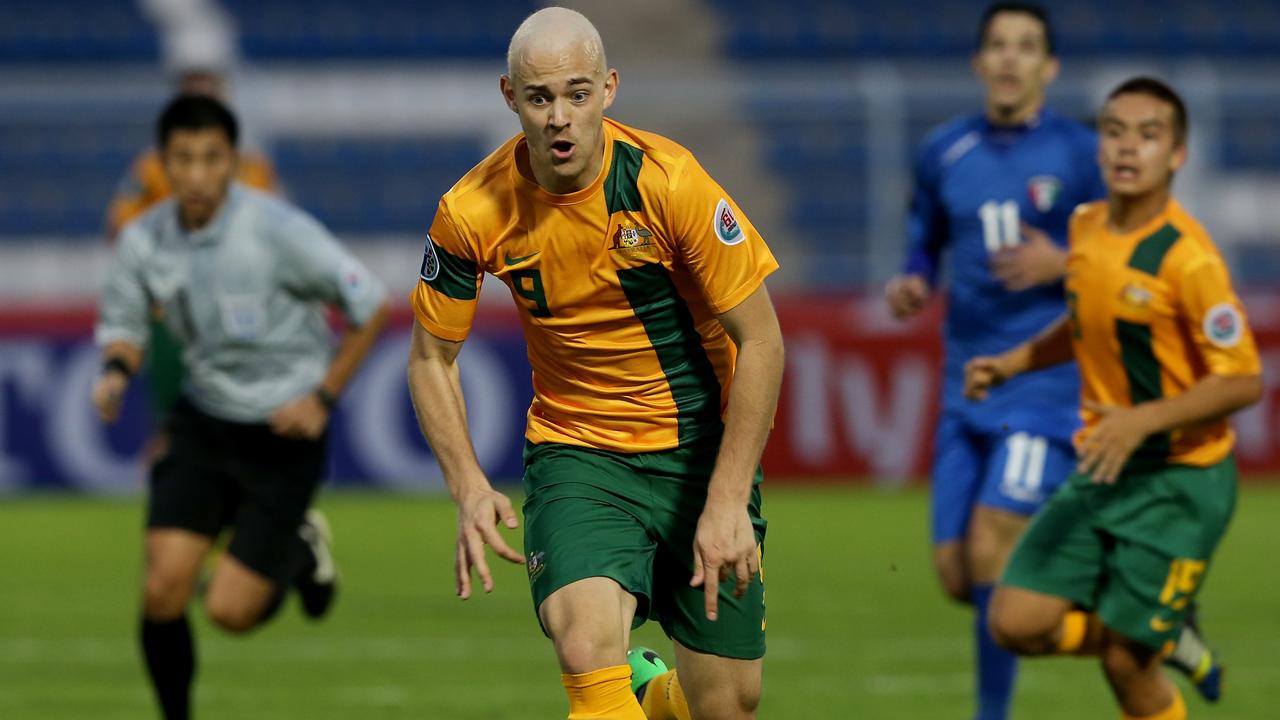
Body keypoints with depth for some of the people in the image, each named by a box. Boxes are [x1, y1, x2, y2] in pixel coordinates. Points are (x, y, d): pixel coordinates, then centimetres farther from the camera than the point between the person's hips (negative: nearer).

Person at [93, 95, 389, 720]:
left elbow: (369, 306, -11)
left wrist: (323, 397, -12)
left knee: (231, 611, -8)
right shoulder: (144, 240, -6)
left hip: (283, 432, -4)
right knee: (163, 590, -12)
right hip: (202, 422, 4)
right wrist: (116, 369, -12)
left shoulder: (277, 230, -19)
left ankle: (301, 551, 26)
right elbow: (122, 324, 11)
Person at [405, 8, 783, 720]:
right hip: (574, 449, 0)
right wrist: (470, 488, -10)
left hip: (701, 446, 0)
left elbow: (761, 341, -12)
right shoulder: (472, 213, -12)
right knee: (587, 653, -28)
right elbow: (432, 359, 4)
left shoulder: (667, 180, -18)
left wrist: (728, 502, -16)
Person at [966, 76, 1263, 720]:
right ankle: (1167, 640, 22)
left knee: (1125, 662, -6)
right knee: (1016, 623, -3)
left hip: (1178, 482, -7)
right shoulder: (1086, 227, 2)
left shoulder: (1186, 258, -19)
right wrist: (1012, 363, 10)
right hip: (1102, 473, 7)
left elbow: (1243, 381, -18)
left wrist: (1143, 419, -27)